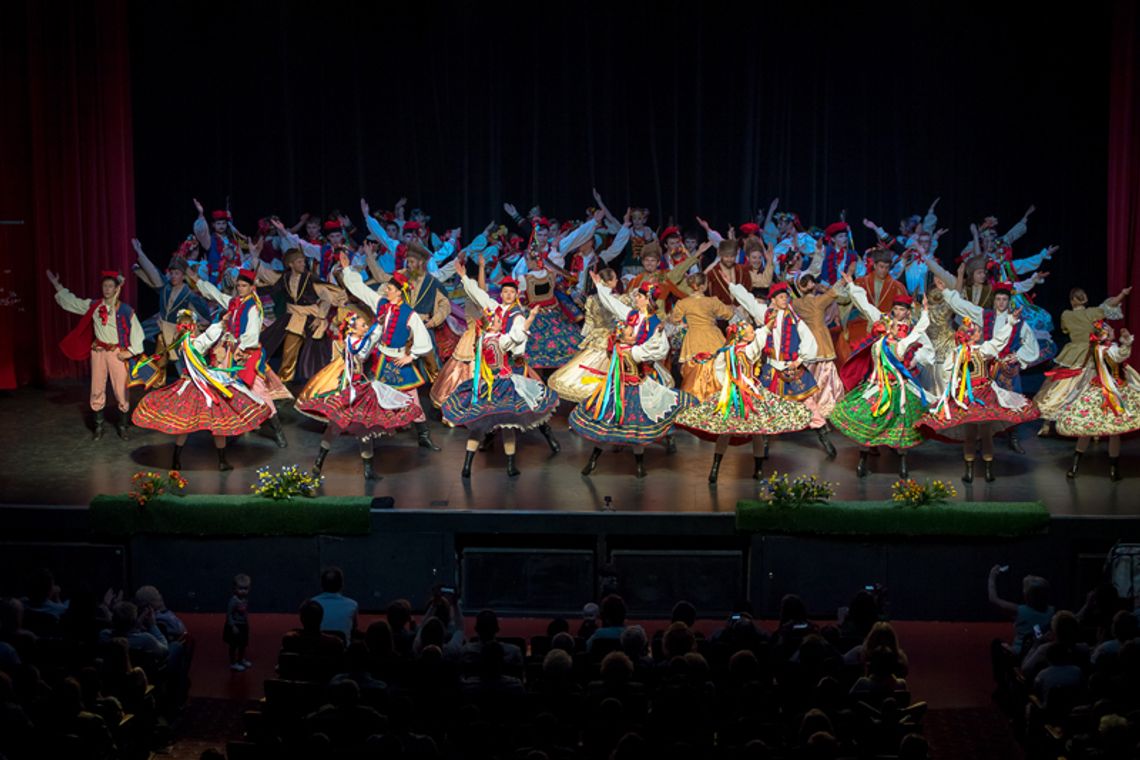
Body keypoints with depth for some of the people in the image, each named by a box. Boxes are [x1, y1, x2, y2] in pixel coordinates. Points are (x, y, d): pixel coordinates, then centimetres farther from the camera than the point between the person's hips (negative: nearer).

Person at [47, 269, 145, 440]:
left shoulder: (125, 310, -7)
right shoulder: (93, 305, 4)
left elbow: (137, 331, -3)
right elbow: (70, 301, 14)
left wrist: (131, 351, -9)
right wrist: (56, 284, 14)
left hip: (117, 353, -3)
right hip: (98, 351, 3)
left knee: (121, 391, -2)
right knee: (97, 390, 7)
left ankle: (122, 426, 11)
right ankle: (98, 426, 16)